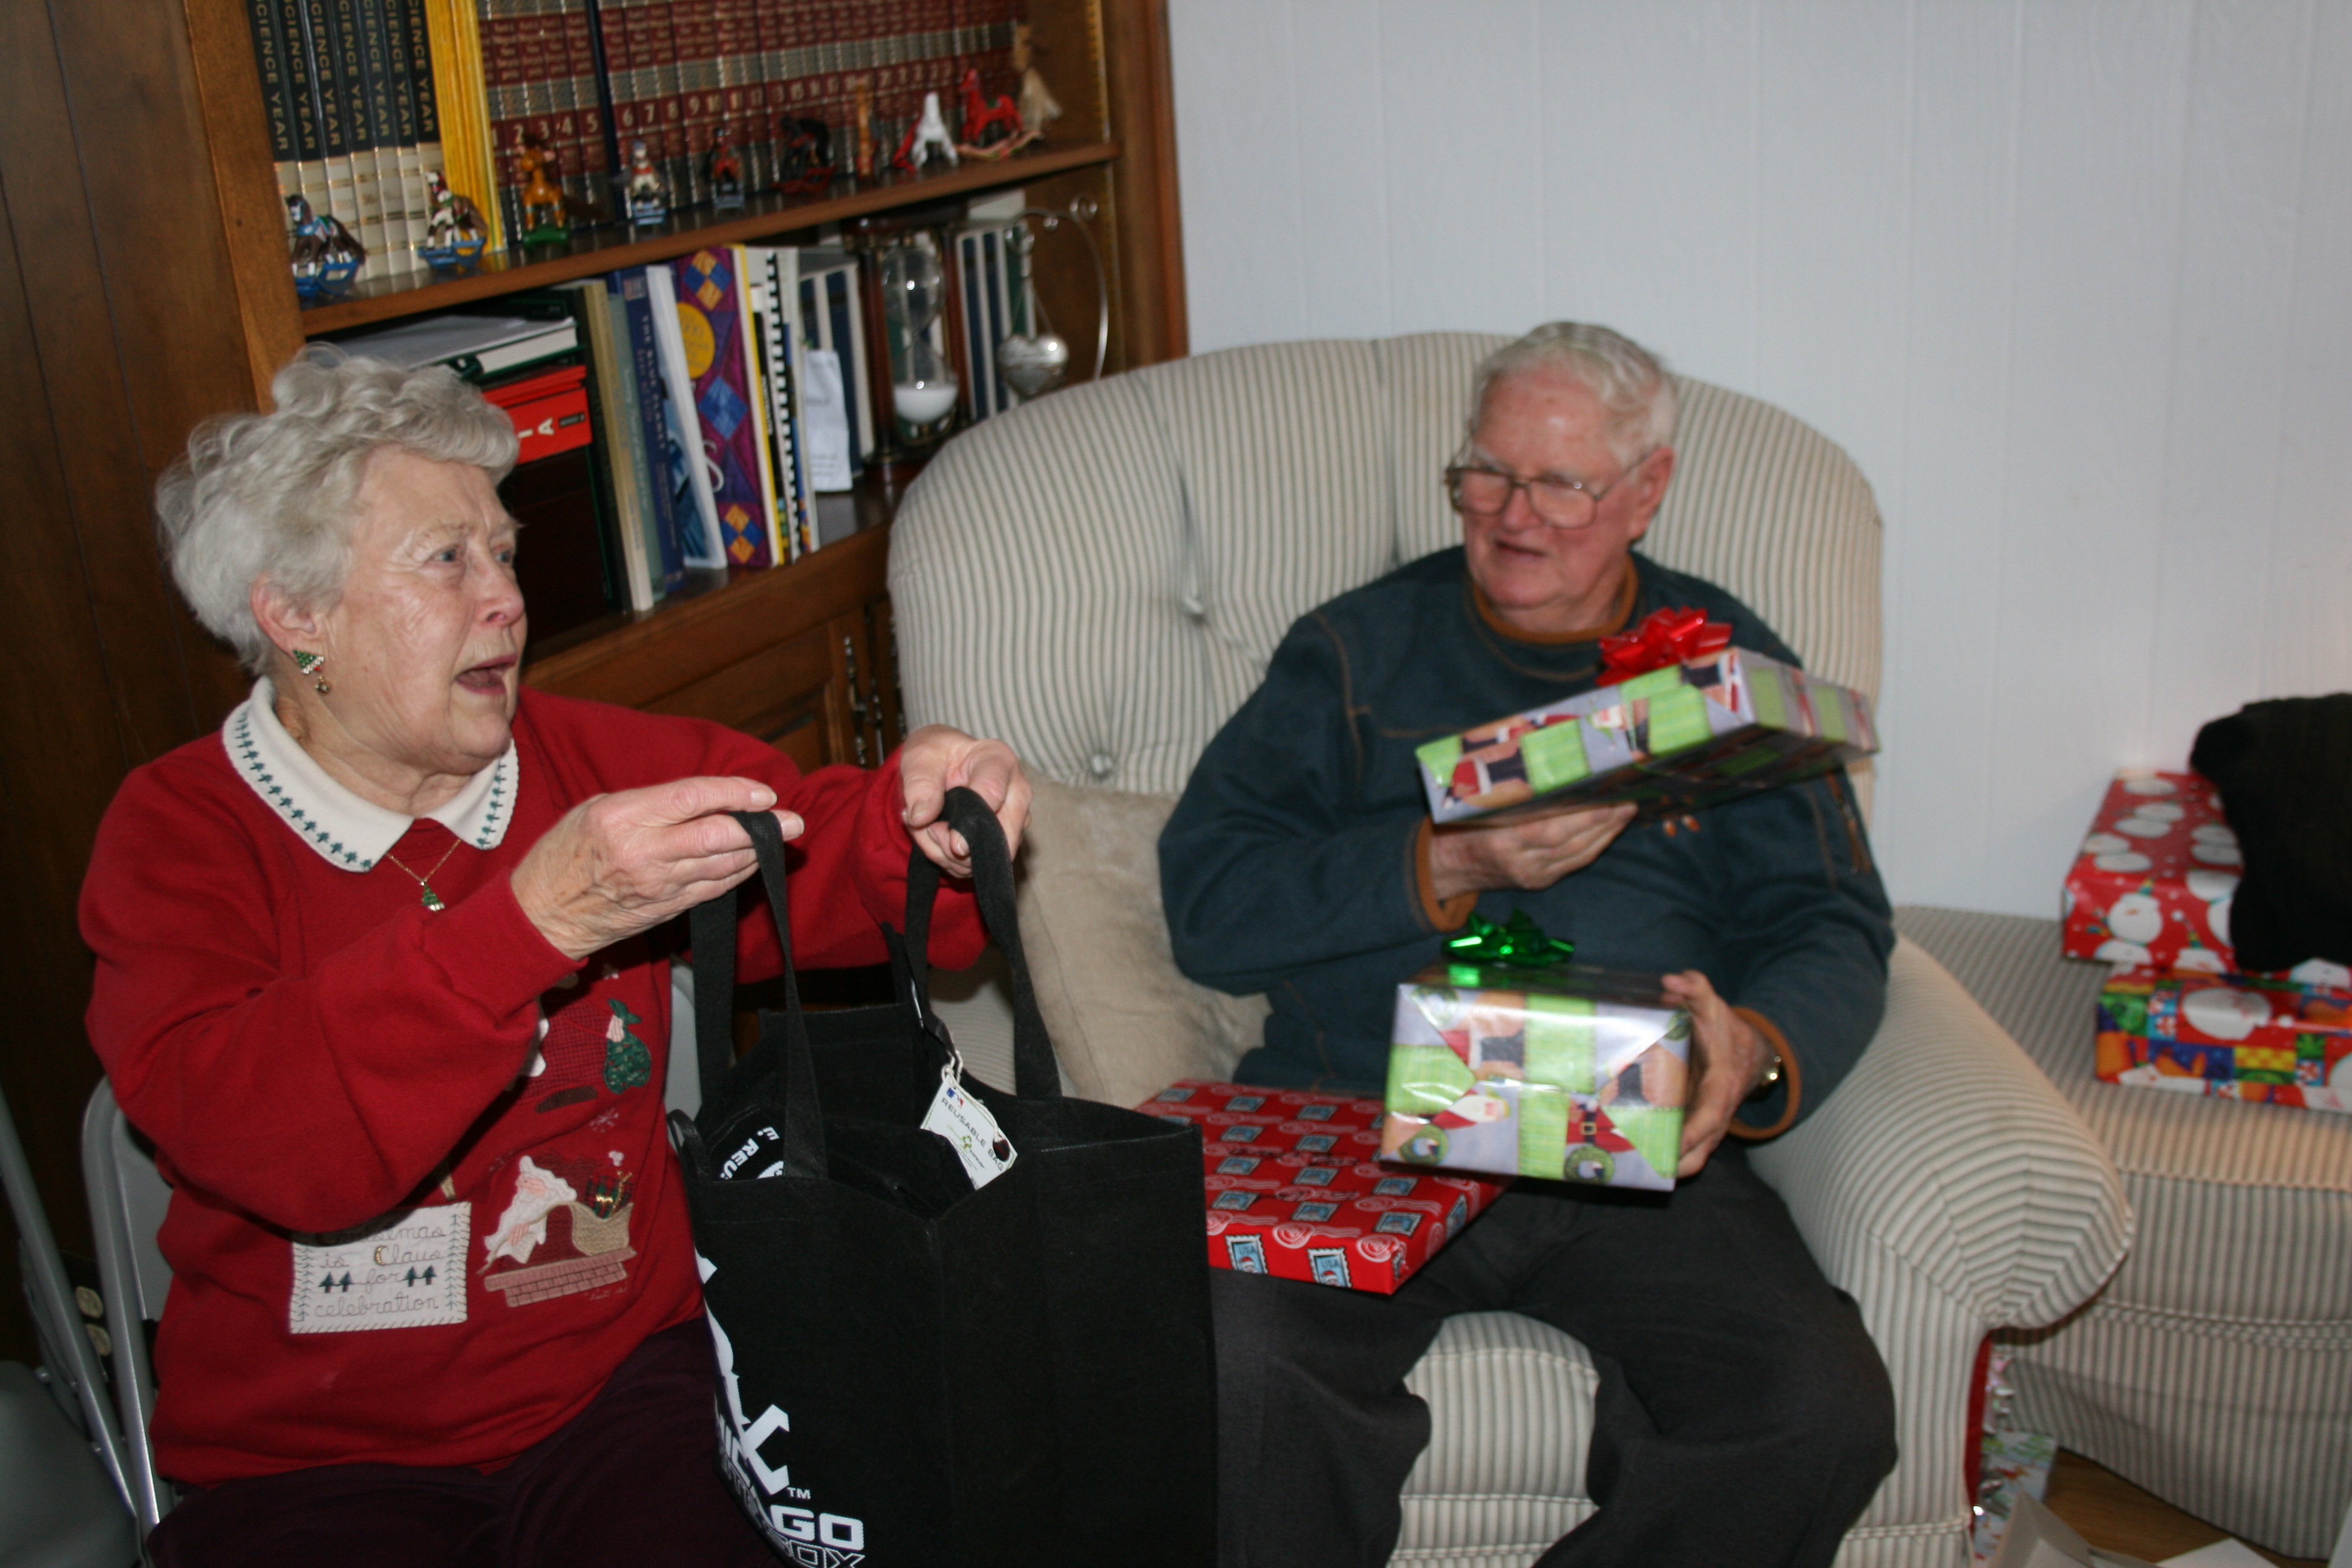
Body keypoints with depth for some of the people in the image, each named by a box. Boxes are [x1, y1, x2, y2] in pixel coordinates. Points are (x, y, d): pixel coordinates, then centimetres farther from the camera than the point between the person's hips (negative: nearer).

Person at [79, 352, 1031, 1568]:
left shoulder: (600, 764, 8)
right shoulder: (177, 831, -4)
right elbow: (246, 1130, -20)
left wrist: (926, 813, -18)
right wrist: (534, 921, -32)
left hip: (619, 1376, 2)